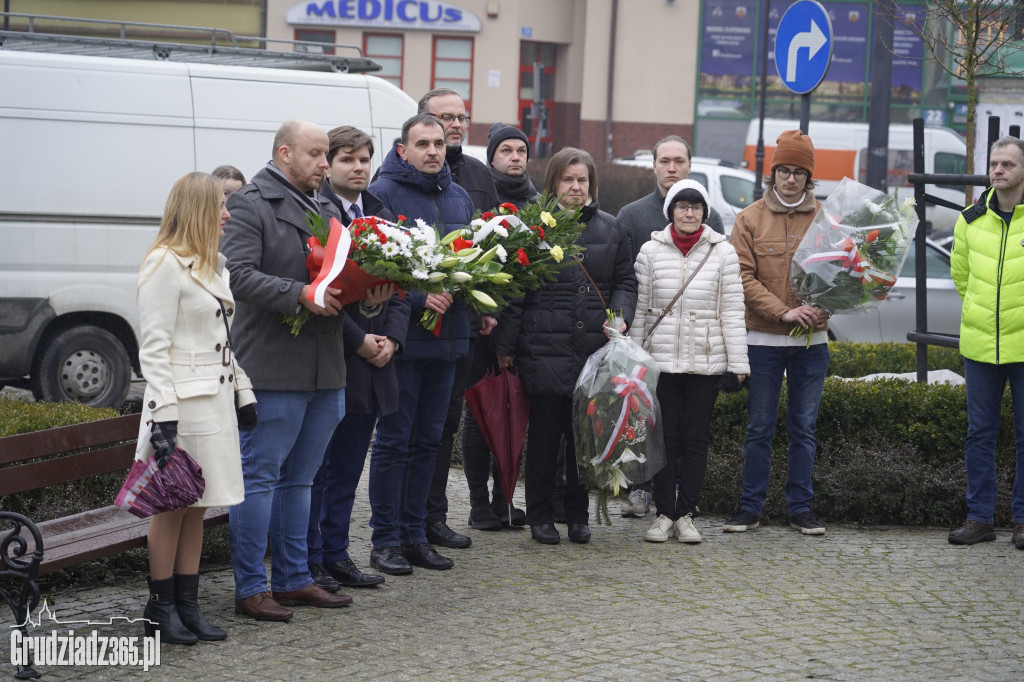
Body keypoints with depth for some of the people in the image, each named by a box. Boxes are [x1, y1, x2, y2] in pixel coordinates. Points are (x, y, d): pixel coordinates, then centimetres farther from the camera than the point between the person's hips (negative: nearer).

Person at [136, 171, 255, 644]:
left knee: (196, 507, 10)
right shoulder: (165, 265, -11)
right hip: (182, 401, -8)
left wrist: (245, 395, 16)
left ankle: (187, 606, 16)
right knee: (172, 508, -1)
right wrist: (163, 417, -20)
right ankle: (161, 609, 8)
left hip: (216, 399, 8)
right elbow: (153, 347, -15)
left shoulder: (214, 265, 16)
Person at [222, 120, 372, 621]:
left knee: (299, 477, 14)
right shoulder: (251, 205, -6)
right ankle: (249, 589, 0)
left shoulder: (325, 208, 20)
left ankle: (293, 579, 22)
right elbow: (240, 275, -17)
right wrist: (300, 294, -24)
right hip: (273, 367, -8)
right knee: (260, 476, -4)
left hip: (325, 369, 8)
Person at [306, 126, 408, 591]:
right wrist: (360, 342, -15)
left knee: (347, 469, 14)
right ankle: (309, 562, 7)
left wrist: (391, 339, -1)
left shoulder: (382, 217, 14)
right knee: (315, 468, 0)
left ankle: (336, 555, 22)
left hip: (372, 364, 7)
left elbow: (399, 286, 15)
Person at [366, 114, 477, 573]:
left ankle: (415, 535, 20)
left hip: (448, 335, 7)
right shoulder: (383, 194, -9)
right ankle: (386, 540, 5)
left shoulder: (459, 198, 14)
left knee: (428, 440, 12)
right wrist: (419, 299, -22)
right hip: (402, 338, -7)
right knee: (394, 440, -1)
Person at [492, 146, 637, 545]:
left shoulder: (610, 229, 12)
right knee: (545, 432, 1)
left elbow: (625, 281, 17)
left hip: (594, 347, 3)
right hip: (545, 348, -3)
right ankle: (540, 516, 11)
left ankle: (578, 514, 18)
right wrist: (506, 346, -3)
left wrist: (620, 316, -3)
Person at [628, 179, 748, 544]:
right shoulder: (651, 251, 4)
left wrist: (738, 363, -1)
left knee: (696, 438, 2)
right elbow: (639, 308, 8)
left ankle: (686, 515, 9)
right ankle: (664, 513, 8)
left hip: (706, 360, 0)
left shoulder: (723, 252, 3)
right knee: (665, 437, 1)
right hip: (662, 359, 0)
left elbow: (732, 311, 2)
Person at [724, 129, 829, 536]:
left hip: (811, 342, 1)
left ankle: (800, 508, 14)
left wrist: (822, 311, -11)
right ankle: (750, 507, 11)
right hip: (763, 339, -1)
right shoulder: (750, 219, 1)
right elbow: (744, 277, -5)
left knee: (804, 427, 7)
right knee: (760, 427, 4)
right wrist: (783, 311, -16)